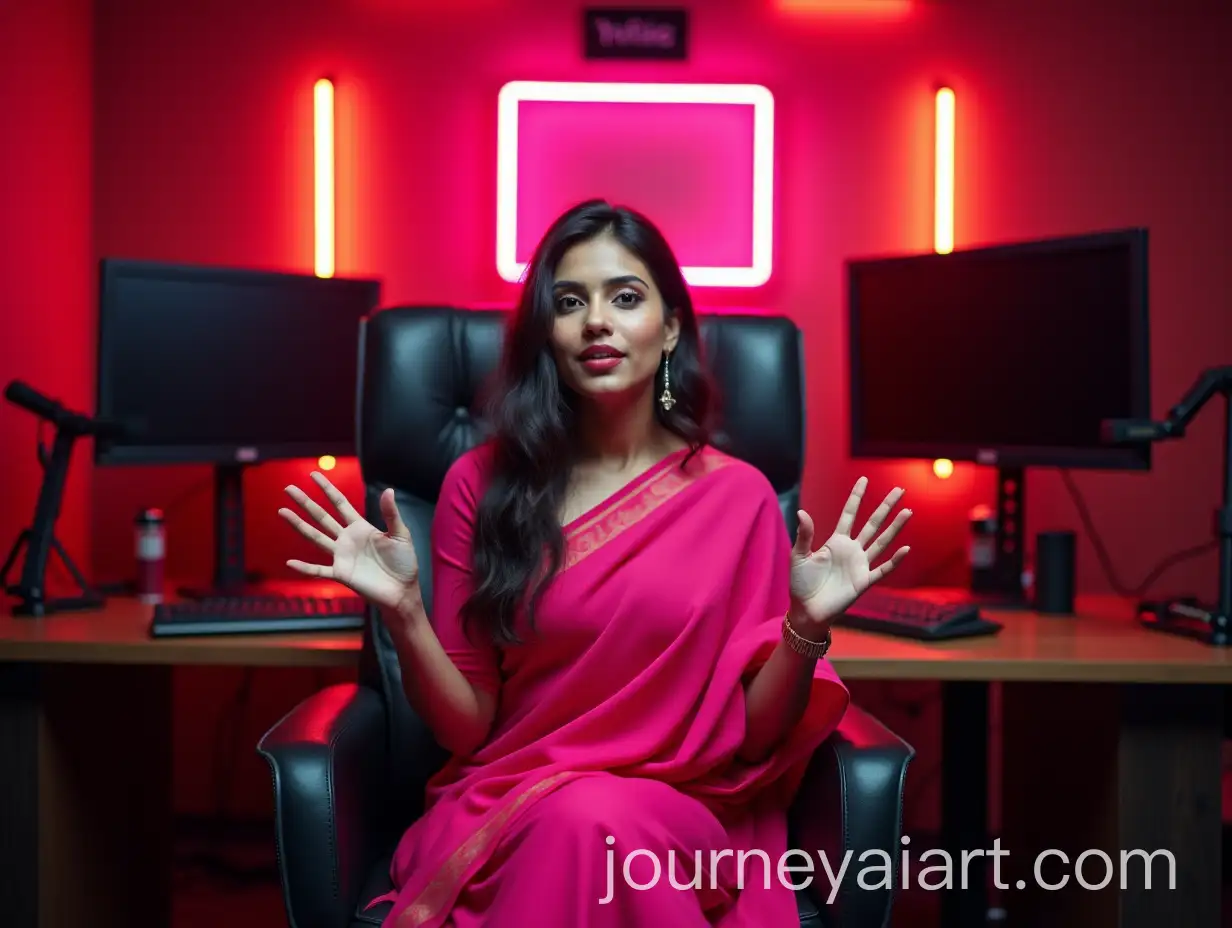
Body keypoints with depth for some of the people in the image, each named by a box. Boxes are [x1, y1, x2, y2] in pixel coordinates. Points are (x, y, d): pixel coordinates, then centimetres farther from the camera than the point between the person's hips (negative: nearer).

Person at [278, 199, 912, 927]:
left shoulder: (739, 495, -1)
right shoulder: (483, 483, 0)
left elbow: (752, 737, 0)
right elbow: (467, 728, 0)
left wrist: (806, 625, -17)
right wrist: (403, 611, -16)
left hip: (684, 821, 0)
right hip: (506, 812, 1)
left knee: (608, 827, -34)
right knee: (572, 823, -33)